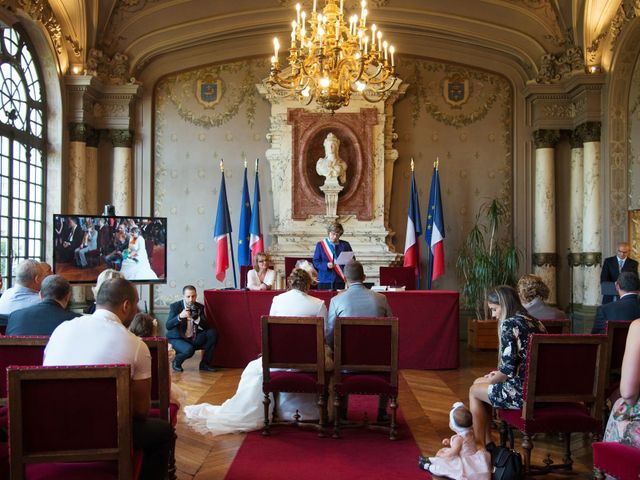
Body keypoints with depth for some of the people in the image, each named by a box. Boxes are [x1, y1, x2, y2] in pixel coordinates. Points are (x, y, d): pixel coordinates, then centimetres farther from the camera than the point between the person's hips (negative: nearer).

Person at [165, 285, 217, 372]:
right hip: (178, 338, -4)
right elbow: (168, 326, -17)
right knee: (189, 349, -35)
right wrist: (180, 317, -34)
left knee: (213, 333, -18)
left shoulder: (200, 307, 2)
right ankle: (176, 362, 2)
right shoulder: (175, 306, -7)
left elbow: (206, 326, -6)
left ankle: (205, 363, -4)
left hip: (195, 339, 4)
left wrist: (197, 319, -26)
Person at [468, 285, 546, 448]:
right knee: (479, 382, 24)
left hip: (522, 393, -9)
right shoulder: (535, 323, 10)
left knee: (474, 390, 17)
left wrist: (492, 380, 0)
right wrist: (499, 374, 15)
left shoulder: (509, 324, -16)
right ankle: (487, 442, 28)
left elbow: (508, 369, -20)